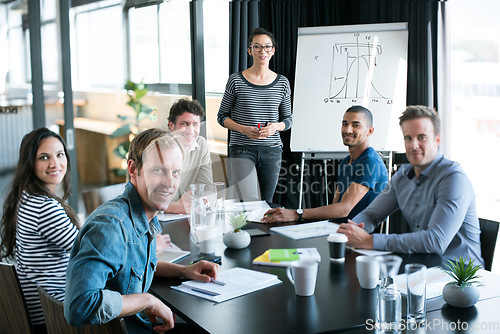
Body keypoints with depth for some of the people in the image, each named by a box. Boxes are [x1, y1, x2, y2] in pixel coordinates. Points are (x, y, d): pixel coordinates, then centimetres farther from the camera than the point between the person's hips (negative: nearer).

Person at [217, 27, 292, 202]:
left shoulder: (282, 83, 7)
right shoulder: (236, 80, 0)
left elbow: (288, 119, 14)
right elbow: (222, 117, 5)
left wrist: (275, 127, -9)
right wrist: (244, 129, -12)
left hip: (272, 150, 3)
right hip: (242, 150, -3)